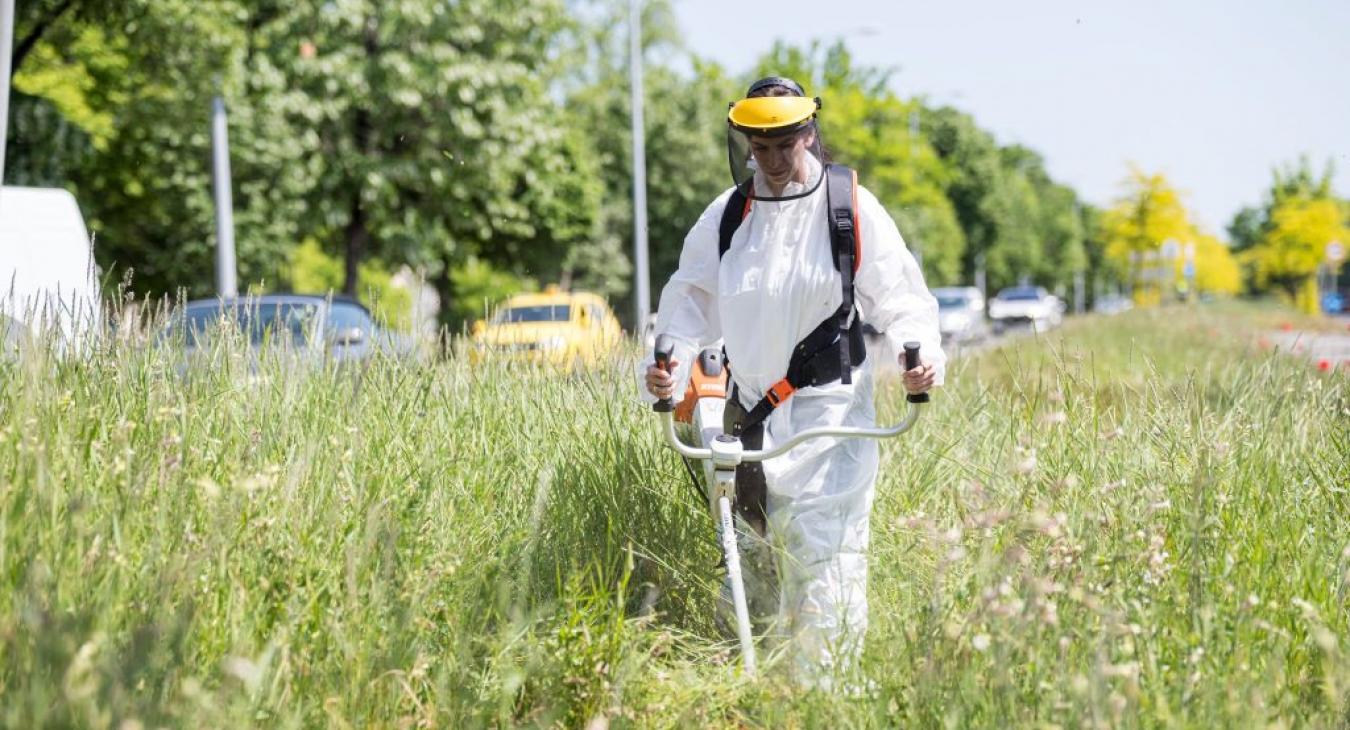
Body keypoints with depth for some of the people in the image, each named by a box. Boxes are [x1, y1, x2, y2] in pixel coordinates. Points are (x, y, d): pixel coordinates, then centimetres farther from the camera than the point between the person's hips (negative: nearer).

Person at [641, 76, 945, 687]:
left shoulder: (852, 209, -2)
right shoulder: (726, 216, 8)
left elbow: (900, 297, 1)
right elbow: (692, 300, 13)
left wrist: (922, 354, -18)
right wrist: (670, 363, -5)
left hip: (829, 413, -4)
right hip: (750, 410, 4)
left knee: (824, 551, -13)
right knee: (754, 552, 10)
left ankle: (824, 692, -10)